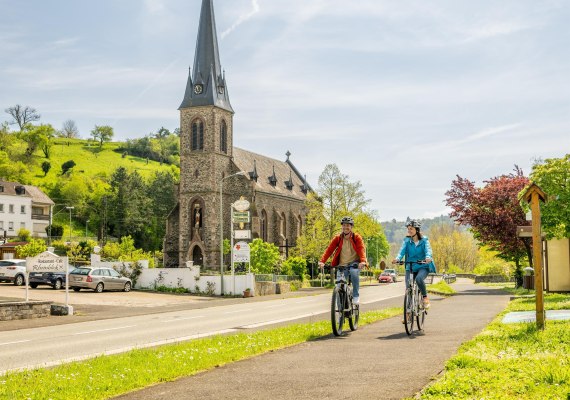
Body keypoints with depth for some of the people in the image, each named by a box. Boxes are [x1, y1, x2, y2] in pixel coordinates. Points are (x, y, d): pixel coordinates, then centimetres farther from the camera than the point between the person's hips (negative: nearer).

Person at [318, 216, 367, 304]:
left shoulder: (357, 237, -3)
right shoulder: (337, 238, 1)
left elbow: (361, 249, -18)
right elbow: (329, 249, -9)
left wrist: (363, 261, -37)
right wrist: (322, 261, -24)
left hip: (354, 262, -2)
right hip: (342, 264, 2)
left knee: (354, 273, -35)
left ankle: (356, 296, -18)